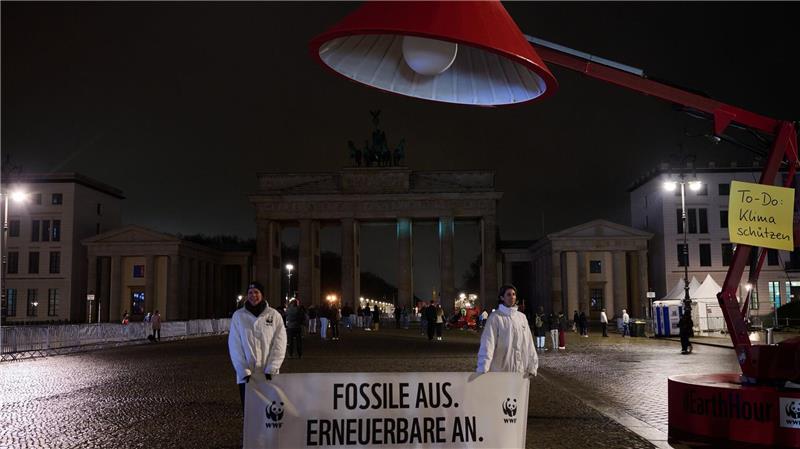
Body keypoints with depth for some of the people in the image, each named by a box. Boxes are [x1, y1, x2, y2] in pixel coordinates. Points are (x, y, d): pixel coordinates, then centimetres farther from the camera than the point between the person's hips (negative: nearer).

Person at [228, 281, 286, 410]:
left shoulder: (274, 315, -1)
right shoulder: (238, 316, 0)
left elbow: (279, 345, -4)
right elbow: (235, 347, -3)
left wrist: (270, 370, -12)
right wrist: (244, 372, -10)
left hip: (268, 376, 0)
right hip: (246, 377, 0)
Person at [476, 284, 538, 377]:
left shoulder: (521, 317, 9)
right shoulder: (495, 317, -7)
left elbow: (528, 343, 12)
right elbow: (487, 344, -15)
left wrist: (532, 366, 7)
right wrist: (483, 368, -24)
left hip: (521, 371, 5)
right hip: (501, 371, -5)